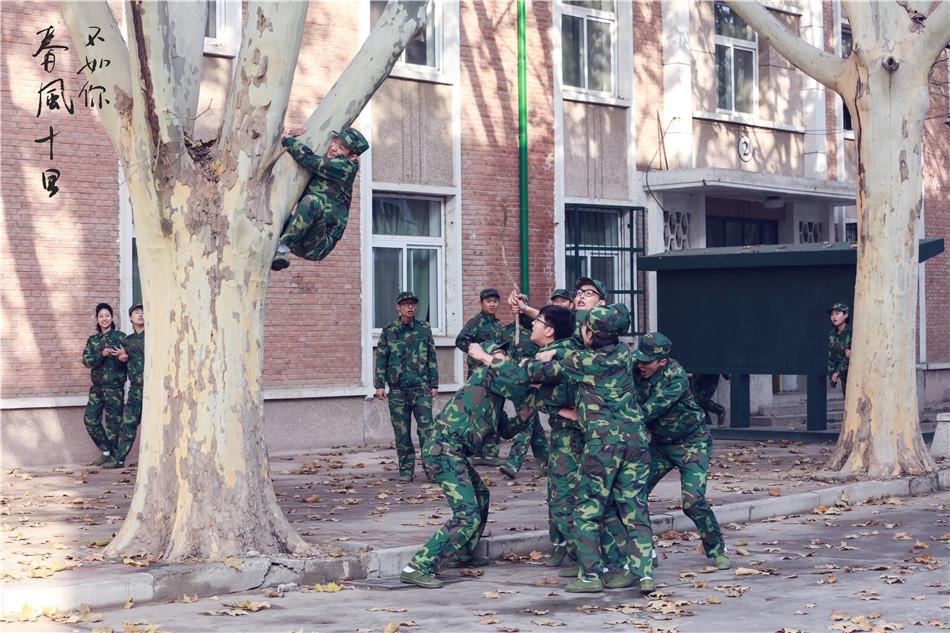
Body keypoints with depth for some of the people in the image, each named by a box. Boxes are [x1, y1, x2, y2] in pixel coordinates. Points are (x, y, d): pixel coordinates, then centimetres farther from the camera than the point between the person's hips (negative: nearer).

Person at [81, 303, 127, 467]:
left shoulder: (120, 337, 1)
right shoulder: (92, 340, 13)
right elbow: (87, 360, 0)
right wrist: (102, 354, -16)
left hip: (114, 386, -5)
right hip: (97, 386, 5)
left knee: (113, 421, -5)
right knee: (90, 419, 3)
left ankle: (115, 457, 2)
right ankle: (106, 452, 16)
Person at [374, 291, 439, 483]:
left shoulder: (424, 329, 6)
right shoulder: (389, 331, 4)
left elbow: (432, 358, 9)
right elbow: (381, 358, 5)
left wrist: (434, 384, 6)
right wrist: (379, 385, -1)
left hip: (421, 387, 0)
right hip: (397, 389, 0)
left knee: (426, 428, -9)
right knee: (402, 431, 4)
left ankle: (431, 468, -6)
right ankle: (406, 470, 12)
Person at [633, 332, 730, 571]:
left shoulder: (676, 377, -27)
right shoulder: (636, 372, -10)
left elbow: (651, 410, -32)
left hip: (692, 443, -6)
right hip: (660, 444, 6)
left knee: (693, 500, -17)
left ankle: (716, 550, 3)